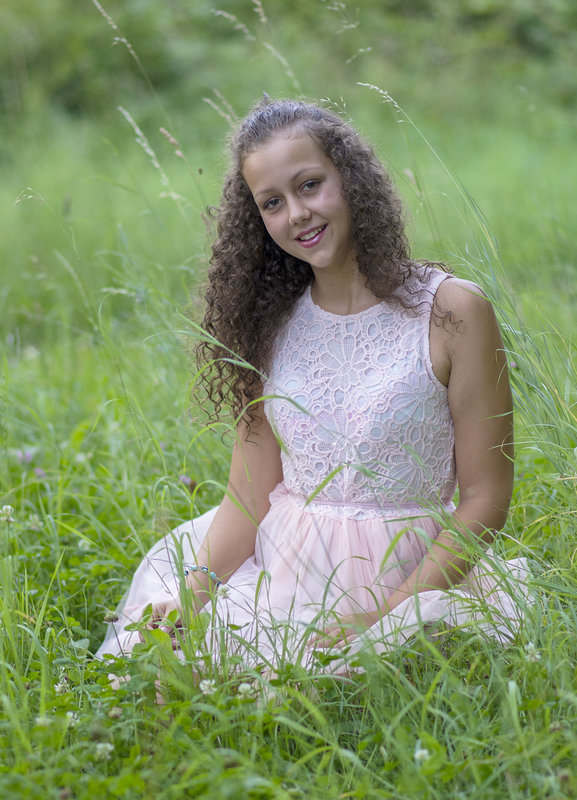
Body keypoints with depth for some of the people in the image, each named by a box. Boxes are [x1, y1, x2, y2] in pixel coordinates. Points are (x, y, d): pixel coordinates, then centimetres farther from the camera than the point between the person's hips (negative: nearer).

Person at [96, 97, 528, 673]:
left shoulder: (451, 312, -6)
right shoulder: (269, 322, 8)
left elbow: (484, 501, -7)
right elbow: (249, 495, 4)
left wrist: (384, 616, -17)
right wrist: (191, 598, -14)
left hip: (401, 580, -4)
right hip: (274, 577, 4)